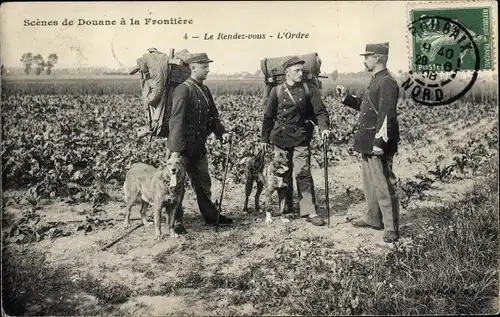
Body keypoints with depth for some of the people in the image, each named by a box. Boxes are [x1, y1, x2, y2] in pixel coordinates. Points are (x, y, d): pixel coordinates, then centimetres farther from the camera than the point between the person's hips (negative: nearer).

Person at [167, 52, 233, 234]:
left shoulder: (205, 90, 11)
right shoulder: (183, 90, -15)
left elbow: (212, 116, 16)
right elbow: (177, 120, -21)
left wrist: (221, 132, -2)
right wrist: (176, 149, -25)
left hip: (199, 146, 9)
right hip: (183, 147, -8)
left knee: (203, 183, 17)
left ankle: (211, 216, 29)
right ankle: (176, 220, 16)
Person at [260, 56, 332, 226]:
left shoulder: (309, 89, 2)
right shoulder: (276, 91, 4)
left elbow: (320, 111, -1)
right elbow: (268, 116, 10)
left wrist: (324, 127, -19)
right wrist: (264, 139, 11)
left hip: (301, 138, -2)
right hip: (280, 138, 2)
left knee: (303, 174, -10)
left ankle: (309, 211, -5)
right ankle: (286, 209, 26)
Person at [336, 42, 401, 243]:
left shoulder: (387, 83, -16)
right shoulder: (375, 81, 16)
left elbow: (386, 115, -23)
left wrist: (379, 143, -26)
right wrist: (346, 97, 16)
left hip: (378, 145, -11)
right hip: (368, 143, 11)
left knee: (384, 185, -6)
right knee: (369, 183, 19)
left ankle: (391, 228, 2)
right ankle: (373, 218, 32)